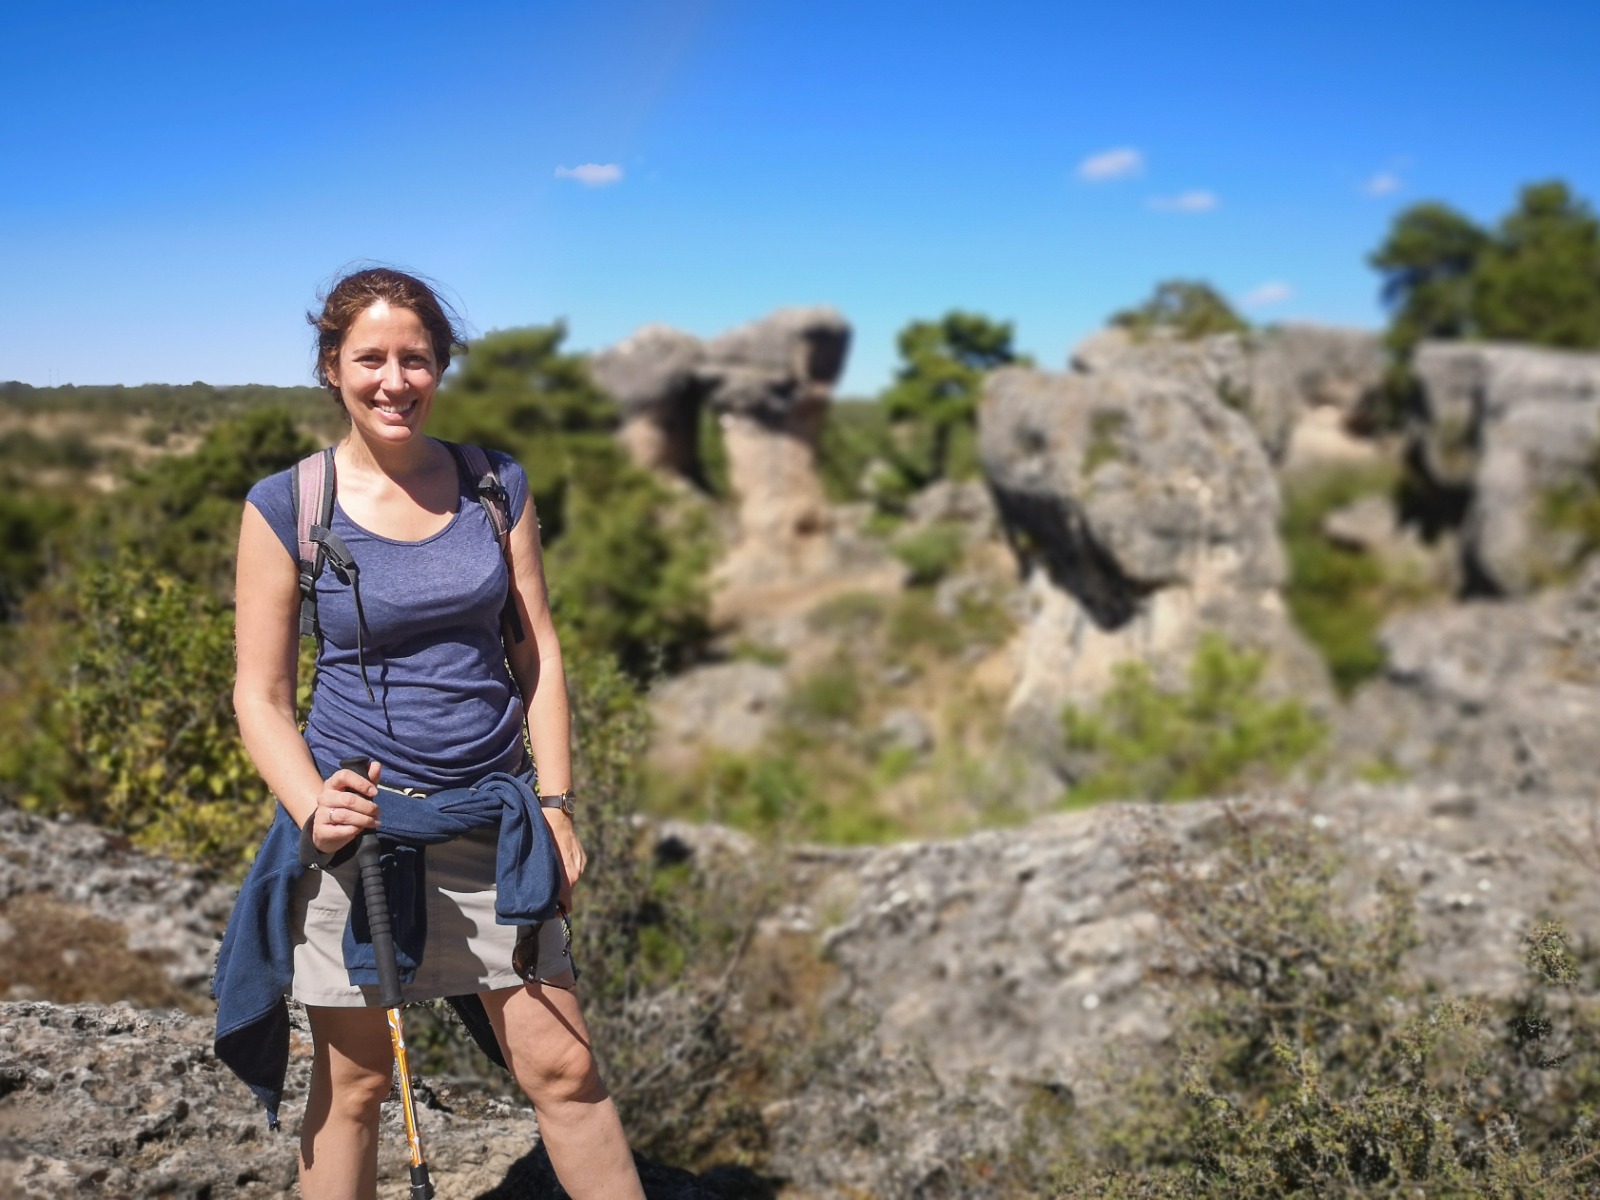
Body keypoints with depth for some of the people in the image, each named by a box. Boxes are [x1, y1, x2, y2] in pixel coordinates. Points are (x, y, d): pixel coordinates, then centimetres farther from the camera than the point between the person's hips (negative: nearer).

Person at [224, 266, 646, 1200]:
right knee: (353, 1082, 10)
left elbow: (538, 652, 5)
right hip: (360, 819, -2)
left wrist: (556, 806, 0)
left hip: (493, 817, 2)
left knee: (563, 1067, 6)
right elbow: (261, 693, -3)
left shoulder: (498, 484, 2)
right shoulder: (285, 507, -5)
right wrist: (312, 809, -18)